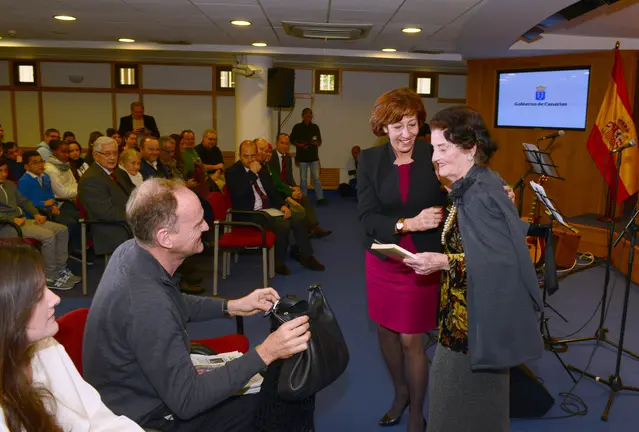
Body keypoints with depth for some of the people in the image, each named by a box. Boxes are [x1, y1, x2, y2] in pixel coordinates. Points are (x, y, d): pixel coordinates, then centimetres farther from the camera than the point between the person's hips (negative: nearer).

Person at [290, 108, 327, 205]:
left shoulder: (315, 127, 6)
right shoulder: (297, 127, 0)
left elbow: (319, 141, 12)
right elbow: (292, 140, 6)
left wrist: (316, 143, -11)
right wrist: (299, 145, -11)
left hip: (313, 156, 1)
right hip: (302, 157, -1)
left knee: (316, 178, -1)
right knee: (303, 179, 5)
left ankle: (320, 198, 2)